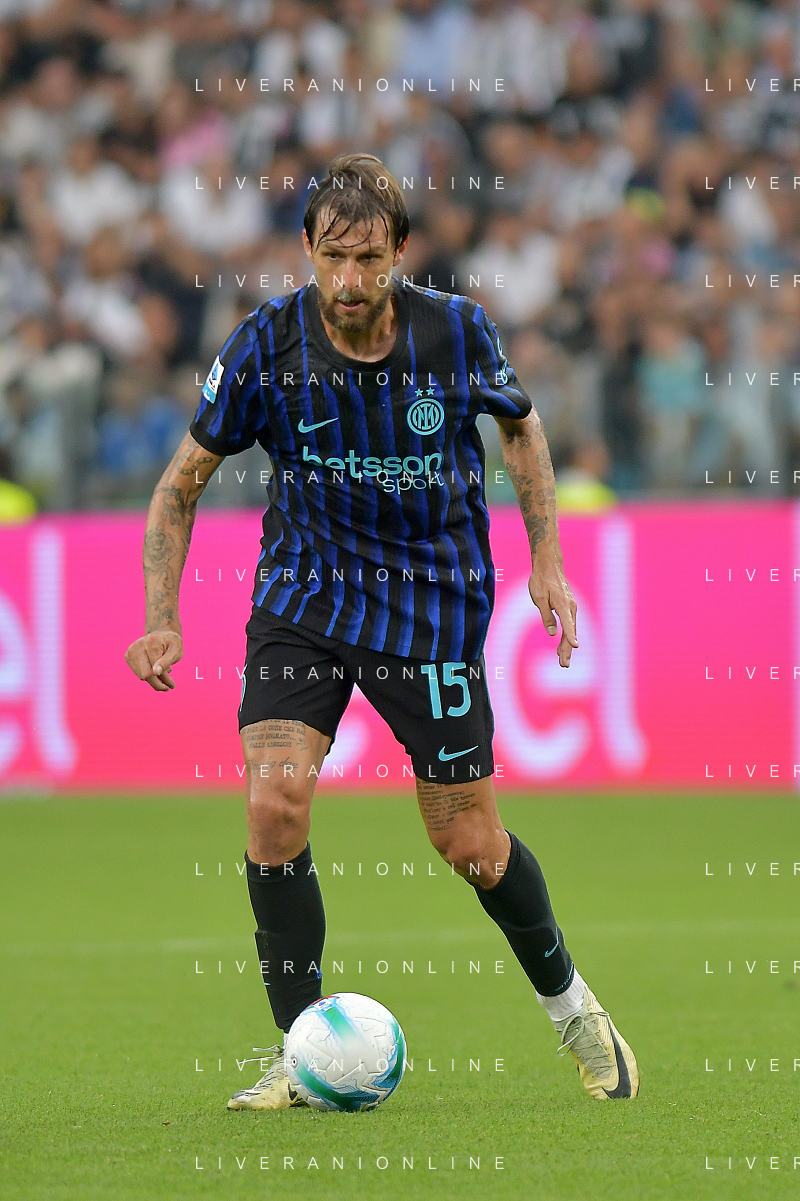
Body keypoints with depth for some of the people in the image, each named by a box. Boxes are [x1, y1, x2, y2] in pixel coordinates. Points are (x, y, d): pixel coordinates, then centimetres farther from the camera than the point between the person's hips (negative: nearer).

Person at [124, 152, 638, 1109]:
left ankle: (569, 1005, 30)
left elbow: (519, 425, 9)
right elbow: (185, 479, -2)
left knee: (468, 842, 2)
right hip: (303, 591, 0)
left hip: (432, 599, 0)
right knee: (275, 798, -19)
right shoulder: (266, 346, -14)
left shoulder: (457, 332, -13)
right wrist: (162, 620, -9)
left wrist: (546, 557, 2)